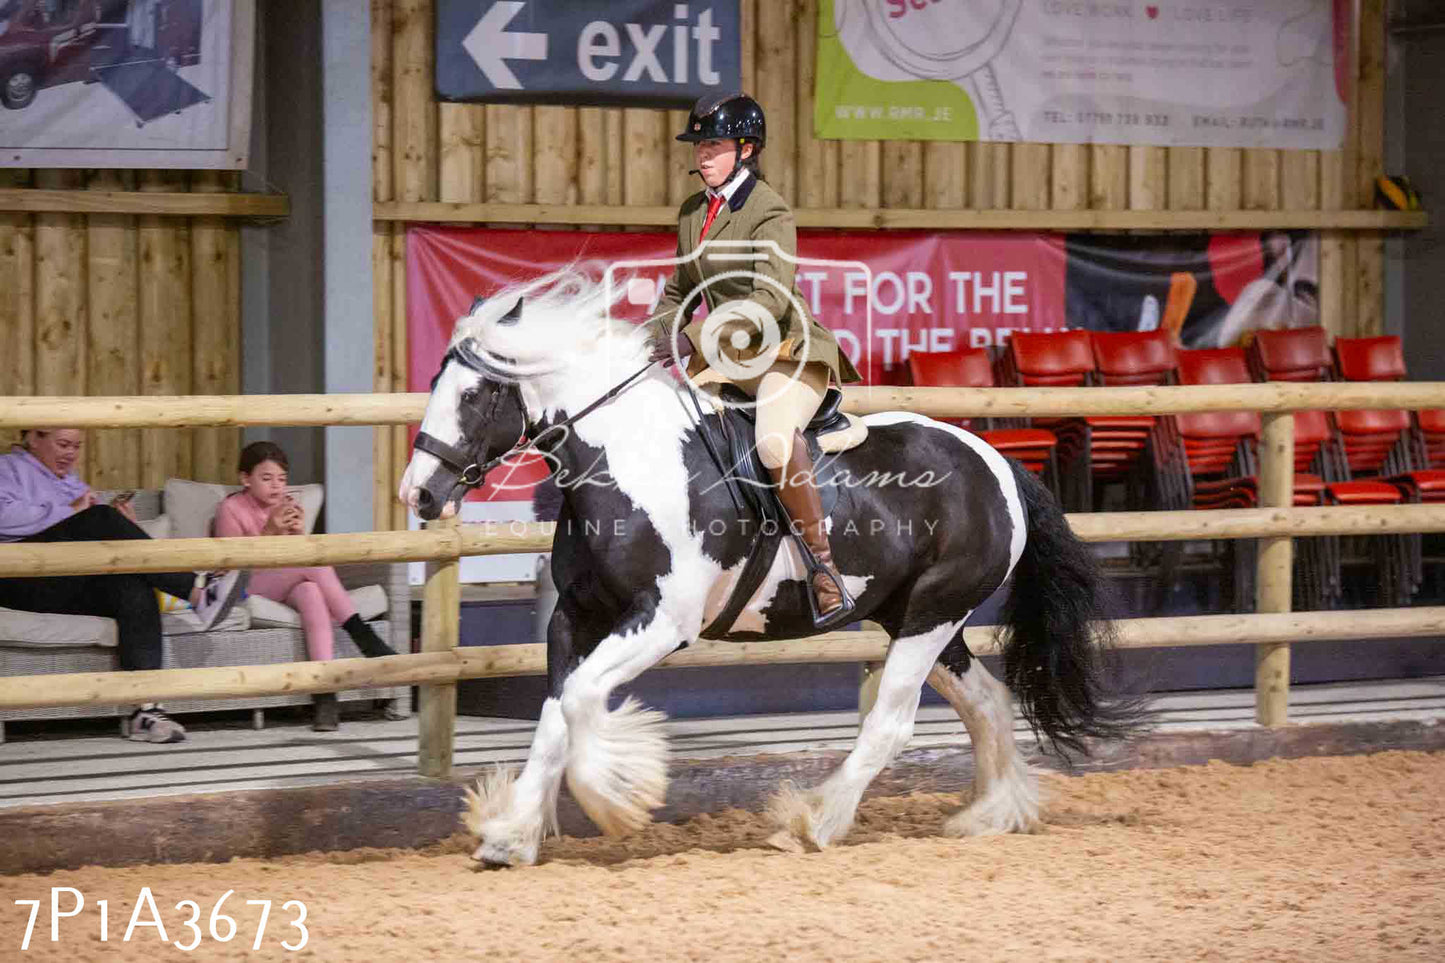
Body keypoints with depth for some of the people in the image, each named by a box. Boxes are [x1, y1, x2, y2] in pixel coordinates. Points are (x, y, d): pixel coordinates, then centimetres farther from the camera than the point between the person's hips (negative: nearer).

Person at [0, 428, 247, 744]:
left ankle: (145, 710, -40)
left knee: (137, 590, -28)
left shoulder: (70, 481, 33)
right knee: (100, 519, -28)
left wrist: (122, 525, 7)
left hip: (75, 589, 6)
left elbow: (97, 541, 29)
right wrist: (71, 511, -9)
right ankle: (197, 590, -33)